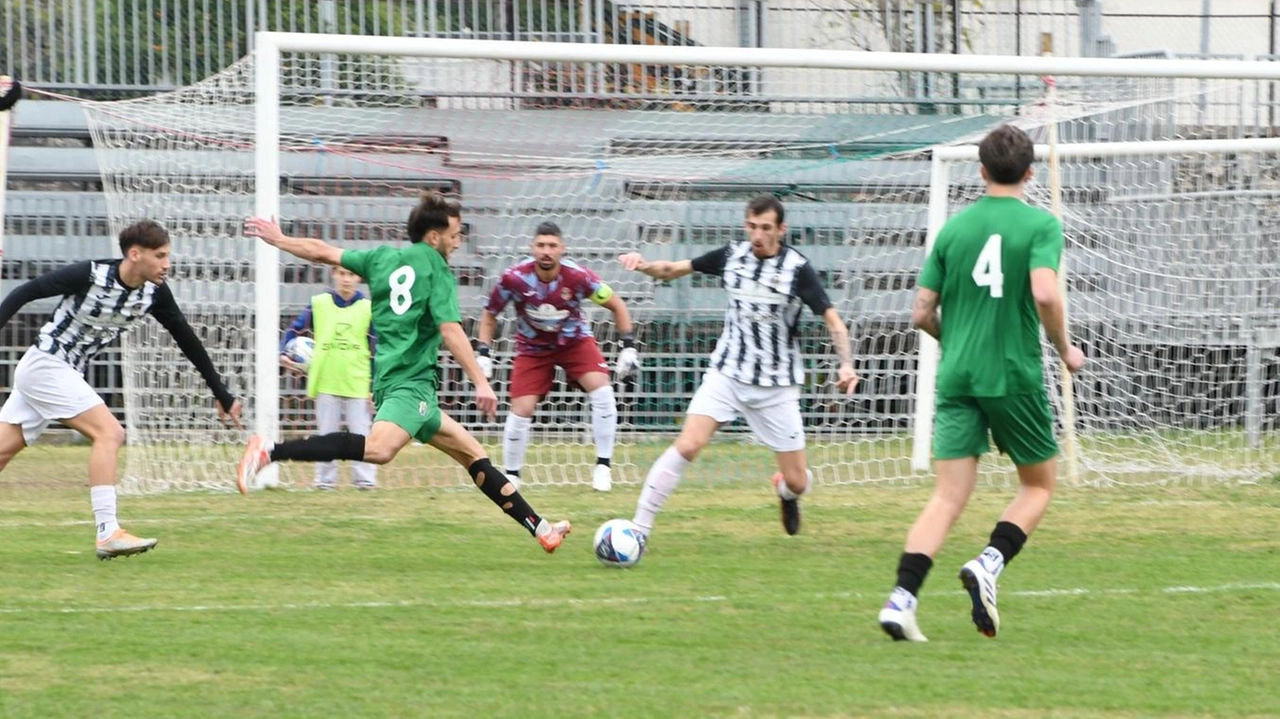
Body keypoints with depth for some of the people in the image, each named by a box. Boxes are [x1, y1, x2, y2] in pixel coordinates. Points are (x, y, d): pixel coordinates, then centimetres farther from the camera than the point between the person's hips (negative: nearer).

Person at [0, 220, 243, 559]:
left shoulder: (155, 293, -2)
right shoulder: (89, 275, -22)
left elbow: (187, 341, 7)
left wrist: (223, 397, 10)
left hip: (66, 373, 7)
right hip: (44, 364, -7)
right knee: (109, 432, -17)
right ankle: (108, 534, -20)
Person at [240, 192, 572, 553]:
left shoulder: (384, 257, 16)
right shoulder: (437, 272, -2)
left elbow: (325, 252, 20)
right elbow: (450, 330, -14)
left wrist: (279, 239, 35)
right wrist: (481, 383, -18)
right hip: (411, 382, -10)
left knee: (473, 453, 15)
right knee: (379, 449, -34)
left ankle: (538, 526, 17)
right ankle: (270, 450, -39)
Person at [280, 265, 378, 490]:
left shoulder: (368, 308, 1)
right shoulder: (318, 304, 2)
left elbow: (377, 350, 3)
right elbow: (295, 330, 8)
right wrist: (284, 353, -8)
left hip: (358, 385, -1)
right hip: (326, 383, 1)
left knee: (361, 434, 0)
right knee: (326, 435, 7)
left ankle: (365, 479, 5)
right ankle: (326, 479, 13)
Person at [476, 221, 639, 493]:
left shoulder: (577, 277, -25)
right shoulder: (514, 278, -24)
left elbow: (617, 305, -9)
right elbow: (490, 314, -4)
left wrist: (629, 345, -14)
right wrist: (483, 353, -12)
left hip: (575, 340, 0)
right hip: (533, 348, 0)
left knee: (602, 390, -22)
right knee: (521, 410, -11)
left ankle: (603, 466, -10)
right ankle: (511, 476, 11)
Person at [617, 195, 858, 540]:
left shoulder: (798, 269, -13)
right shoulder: (732, 256, -3)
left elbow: (832, 319, -12)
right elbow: (674, 269, 7)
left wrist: (846, 364, -27)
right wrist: (644, 265, -13)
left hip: (776, 387, -1)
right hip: (726, 373, 1)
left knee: (796, 482, 3)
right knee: (687, 446, -21)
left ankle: (786, 493, 43)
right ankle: (639, 530, -16)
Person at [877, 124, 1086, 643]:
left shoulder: (954, 227, 9)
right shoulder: (1040, 225, -3)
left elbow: (922, 313, 10)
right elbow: (1045, 294, -19)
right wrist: (1065, 349, -2)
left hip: (957, 380, 3)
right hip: (1015, 376, -3)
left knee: (948, 497, 0)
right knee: (1039, 484, 15)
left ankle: (901, 599, -17)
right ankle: (990, 564, -10)